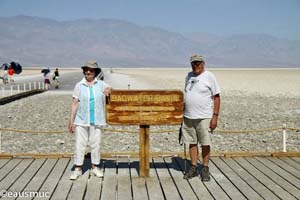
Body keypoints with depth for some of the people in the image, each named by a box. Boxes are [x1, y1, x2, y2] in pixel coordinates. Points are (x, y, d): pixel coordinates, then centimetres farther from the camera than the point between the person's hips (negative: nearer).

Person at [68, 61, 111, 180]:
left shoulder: (101, 84, 5)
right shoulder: (79, 85, 2)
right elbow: (75, 104, 0)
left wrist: (108, 90, -20)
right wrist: (71, 121, -3)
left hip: (96, 121, 1)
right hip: (81, 120, -1)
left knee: (95, 144, 7)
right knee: (79, 144, 0)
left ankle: (95, 168, 20)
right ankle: (78, 169, 10)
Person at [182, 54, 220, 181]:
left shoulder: (209, 76, -5)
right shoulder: (189, 76, 12)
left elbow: (216, 97, -6)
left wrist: (215, 116, -12)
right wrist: (183, 113, 16)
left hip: (204, 117, -5)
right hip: (188, 117, 5)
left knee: (205, 144, 1)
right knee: (192, 143, 9)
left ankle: (205, 169, 14)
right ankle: (194, 168, 19)